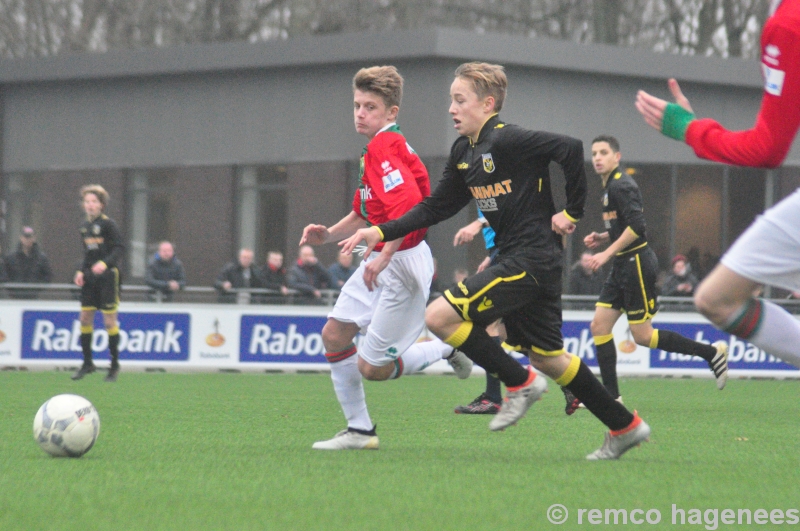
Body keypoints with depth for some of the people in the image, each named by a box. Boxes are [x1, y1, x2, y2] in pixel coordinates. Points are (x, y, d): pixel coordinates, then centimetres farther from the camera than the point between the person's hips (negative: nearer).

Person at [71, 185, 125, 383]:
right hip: (89, 278, 7)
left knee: (109, 321, -3)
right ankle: (87, 363, 15)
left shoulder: (108, 224, -9)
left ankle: (114, 365, 7)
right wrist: (81, 272, 5)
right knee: (85, 318, 4)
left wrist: (105, 263, -27)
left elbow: (120, 248, -13)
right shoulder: (85, 226, 11)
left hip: (107, 276, -7)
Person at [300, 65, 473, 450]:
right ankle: (359, 430, 11)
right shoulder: (376, 149, 14)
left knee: (372, 368, -6)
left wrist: (384, 256, -33)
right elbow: (364, 213, 24)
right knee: (334, 333, 4)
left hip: (403, 261, -10)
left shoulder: (386, 148, -19)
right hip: (381, 260, 10)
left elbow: (409, 206, -33)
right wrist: (328, 235, 9)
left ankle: (446, 350, 15)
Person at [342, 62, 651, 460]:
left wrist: (572, 213, -16)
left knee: (440, 316, -15)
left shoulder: (507, 140, -16)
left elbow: (570, 148, -23)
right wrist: (382, 232, 6)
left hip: (531, 260, -10)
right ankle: (625, 427, 24)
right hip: (513, 260, 10)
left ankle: (520, 383, -2)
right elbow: (436, 207, 16)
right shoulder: (463, 151, 12)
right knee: (546, 358, 15)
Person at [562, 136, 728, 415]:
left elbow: (637, 226, -24)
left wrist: (607, 253, -22)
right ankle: (611, 396, 5)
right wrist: (603, 238, 11)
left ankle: (712, 352, 3)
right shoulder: (610, 186, 16)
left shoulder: (621, 185, -14)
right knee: (599, 325, 4)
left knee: (642, 335, -6)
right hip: (623, 266, 10)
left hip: (637, 263, -10)